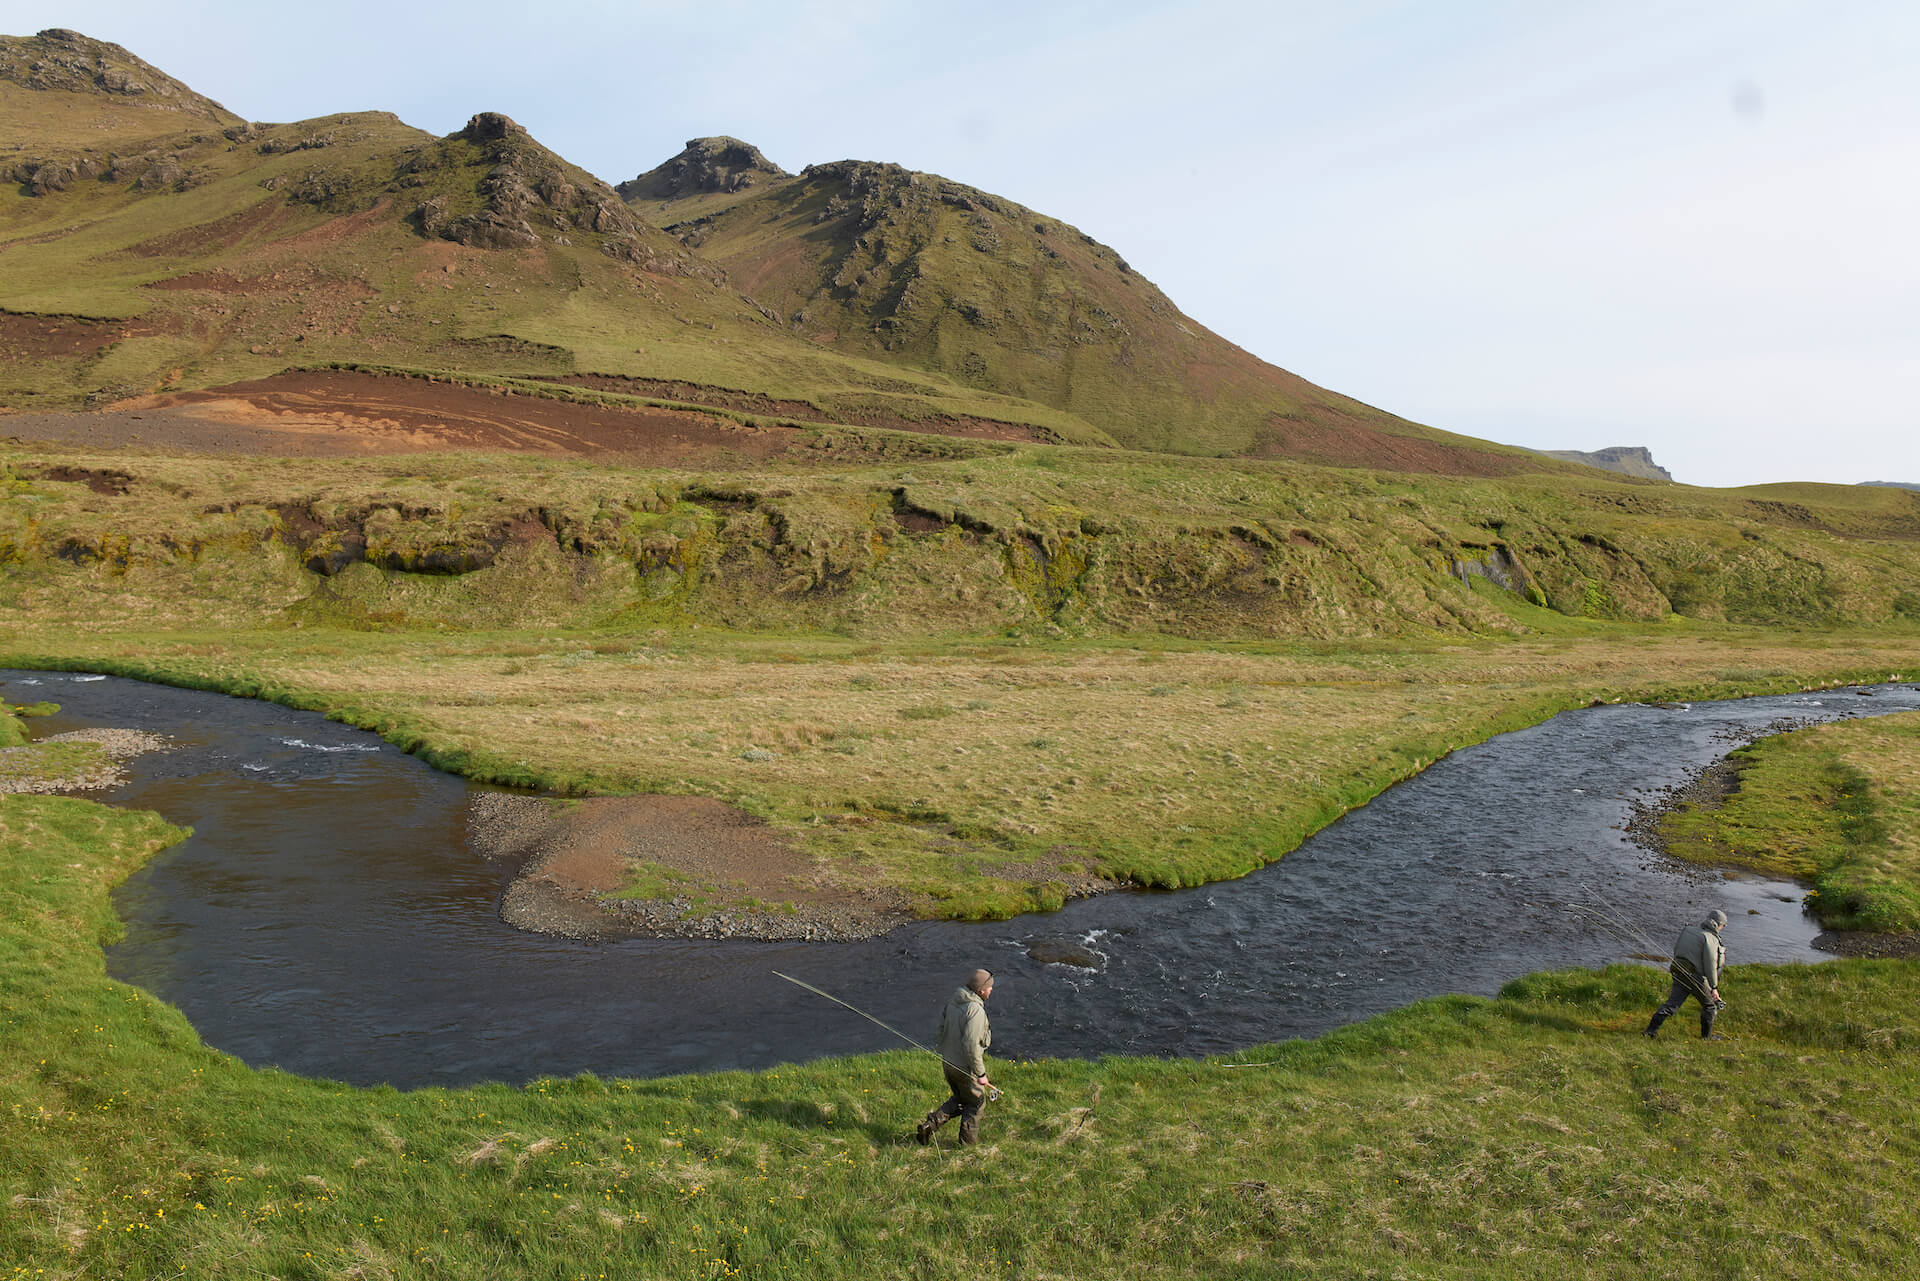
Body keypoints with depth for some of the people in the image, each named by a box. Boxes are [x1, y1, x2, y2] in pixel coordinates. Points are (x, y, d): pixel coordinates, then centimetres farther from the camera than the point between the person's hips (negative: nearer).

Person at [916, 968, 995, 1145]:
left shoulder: (952, 1002, 0)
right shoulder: (975, 1010, -26)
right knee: (975, 1103, 15)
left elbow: (942, 1029, 9)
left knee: (960, 1101, 25)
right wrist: (980, 1073, -21)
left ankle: (929, 1125, 14)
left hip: (948, 1063, 8)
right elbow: (971, 1045, -29)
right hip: (965, 1068, -8)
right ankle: (969, 1143, 27)